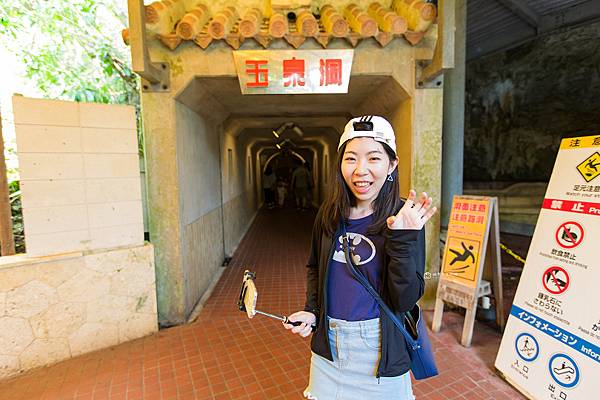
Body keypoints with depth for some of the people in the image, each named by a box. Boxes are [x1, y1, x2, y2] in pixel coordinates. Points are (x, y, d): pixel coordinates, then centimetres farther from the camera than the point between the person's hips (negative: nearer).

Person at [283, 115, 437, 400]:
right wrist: (311, 310, -2)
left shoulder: (406, 218, -16)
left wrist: (402, 238, -29)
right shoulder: (329, 213, -7)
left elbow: (406, 301, -18)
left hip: (378, 347, -3)